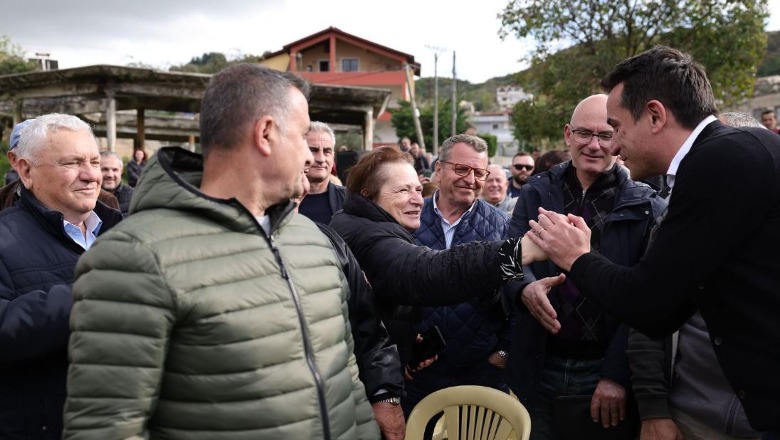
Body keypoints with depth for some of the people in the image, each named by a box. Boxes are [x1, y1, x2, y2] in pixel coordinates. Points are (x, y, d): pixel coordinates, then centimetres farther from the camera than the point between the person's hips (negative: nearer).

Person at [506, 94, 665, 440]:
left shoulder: (646, 208, -2)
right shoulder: (537, 193, 5)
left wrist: (617, 374, -13)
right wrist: (525, 287, -26)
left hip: (606, 372, -2)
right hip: (539, 369, 2)